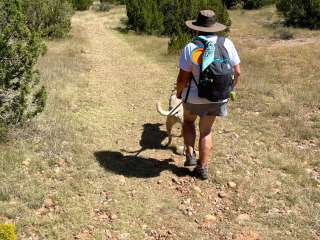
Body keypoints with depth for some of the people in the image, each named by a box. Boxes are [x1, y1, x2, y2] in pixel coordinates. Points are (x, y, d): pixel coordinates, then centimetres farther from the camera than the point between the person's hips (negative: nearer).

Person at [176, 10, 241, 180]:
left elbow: (183, 78, -15)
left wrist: (179, 92, 5)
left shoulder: (190, 48, -17)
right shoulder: (227, 43, -8)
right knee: (206, 130, 19)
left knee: (188, 121, 29)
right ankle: (202, 168, 25)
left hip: (194, 97, -3)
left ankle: (190, 154, 22)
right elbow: (237, 72, -3)